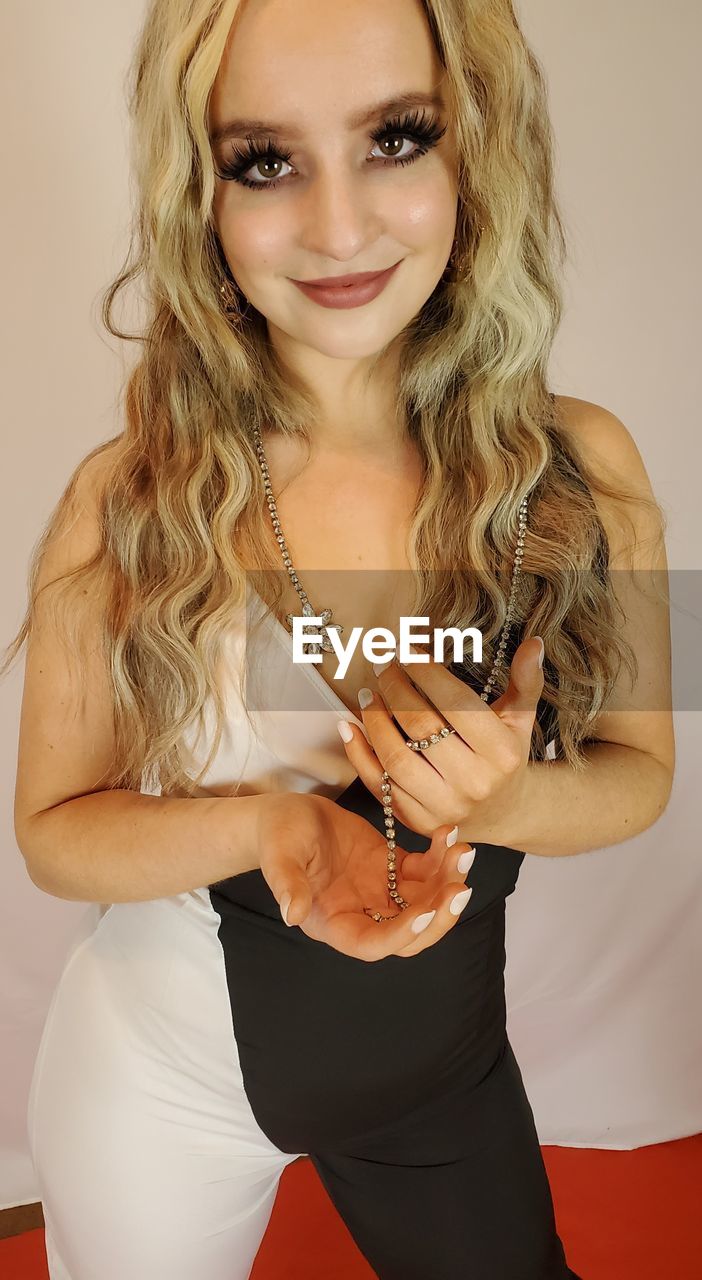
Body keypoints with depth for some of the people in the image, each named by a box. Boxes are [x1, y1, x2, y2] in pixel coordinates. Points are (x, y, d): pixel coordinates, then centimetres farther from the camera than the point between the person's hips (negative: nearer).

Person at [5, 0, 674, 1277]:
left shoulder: (584, 469, -15)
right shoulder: (125, 504, -20)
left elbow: (637, 770, -4)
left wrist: (503, 801, -26)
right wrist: (269, 823, -30)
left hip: (449, 1057, 3)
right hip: (164, 1072, -1)